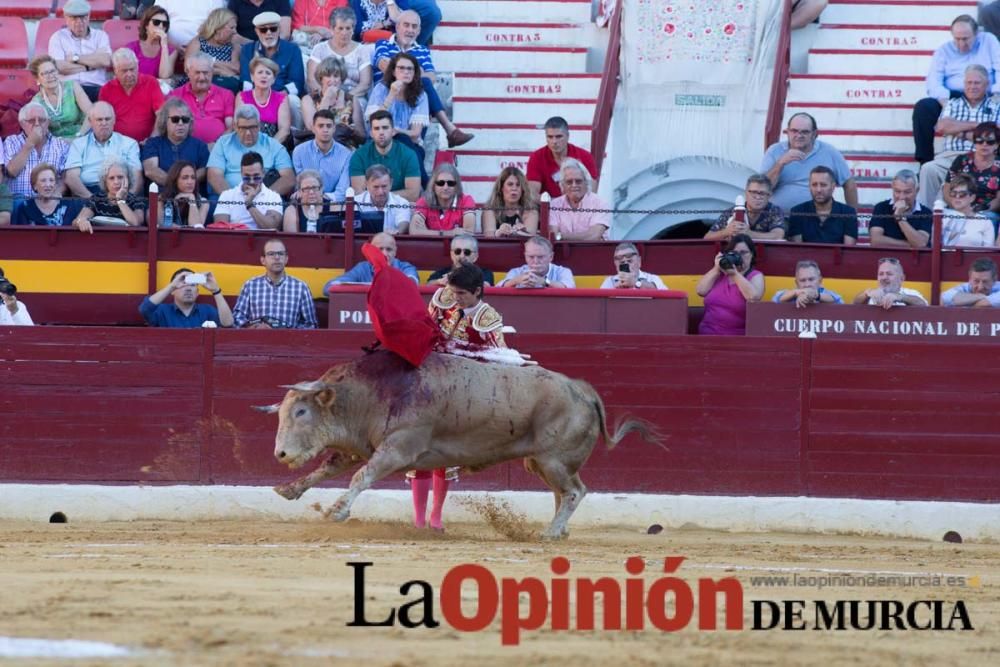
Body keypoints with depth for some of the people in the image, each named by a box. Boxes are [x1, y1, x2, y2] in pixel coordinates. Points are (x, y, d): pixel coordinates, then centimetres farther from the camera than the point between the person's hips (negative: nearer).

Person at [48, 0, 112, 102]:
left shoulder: (100, 35, 16)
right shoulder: (57, 37, 11)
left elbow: (106, 61, -4)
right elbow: (59, 67, -5)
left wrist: (75, 58, -1)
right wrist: (89, 66, 0)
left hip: (96, 88, 1)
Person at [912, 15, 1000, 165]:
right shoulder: (944, 50, 12)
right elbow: (934, 80, 0)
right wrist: (945, 102, -21)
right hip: (952, 97, 1)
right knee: (922, 107, -27)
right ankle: (925, 162, -23)